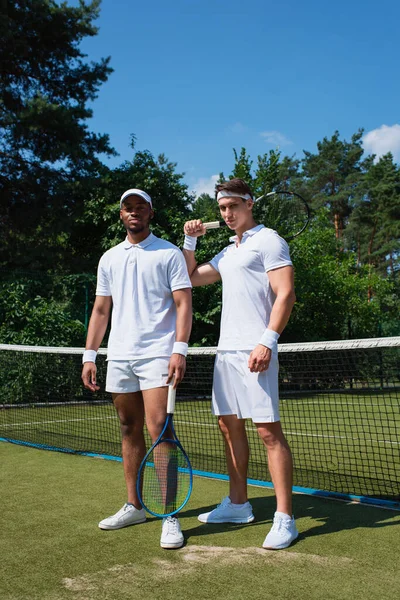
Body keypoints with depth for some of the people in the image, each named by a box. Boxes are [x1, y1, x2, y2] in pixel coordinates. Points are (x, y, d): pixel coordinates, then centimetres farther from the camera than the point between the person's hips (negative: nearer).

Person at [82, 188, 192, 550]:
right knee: (130, 431, 11)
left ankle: (170, 517, -5)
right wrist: (90, 355, 10)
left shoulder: (169, 253, 1)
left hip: (157, 354, -5)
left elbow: (183, 304, -5)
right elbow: (101, 310, 17)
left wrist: (180, 349, -17)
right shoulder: (109, 259, 16)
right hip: (119, 357, 5)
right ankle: (134, 507, 22)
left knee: (159, 430, -12)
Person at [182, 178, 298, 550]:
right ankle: (238, 505, 23)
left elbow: (285, 294, -12)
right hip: (226, 351, 9)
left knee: (268, 430, -10)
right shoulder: (227, 253, 22)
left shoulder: (268, 241, -3)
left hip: (255, 350, -9)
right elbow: (192, 278, 31)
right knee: (229, 426, 11)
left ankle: (284, 519, -4)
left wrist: (268, 341, -22)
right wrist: (190, 240, 18)